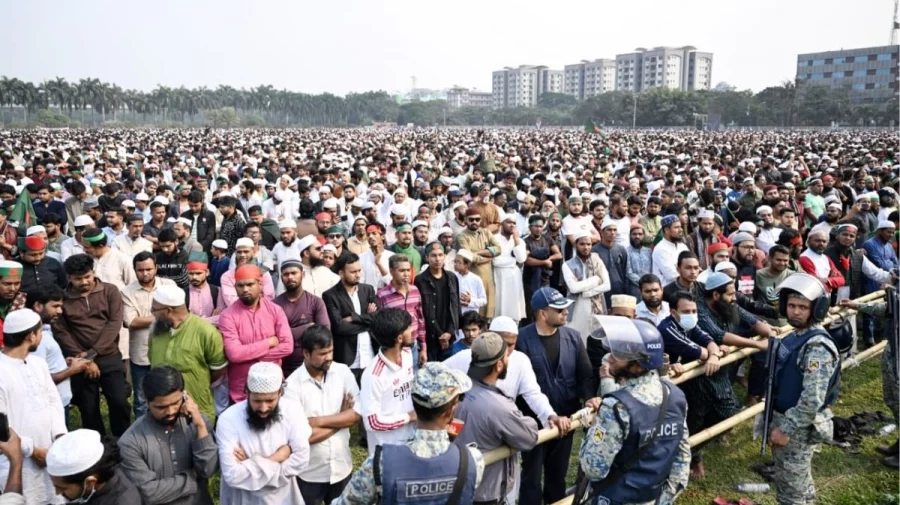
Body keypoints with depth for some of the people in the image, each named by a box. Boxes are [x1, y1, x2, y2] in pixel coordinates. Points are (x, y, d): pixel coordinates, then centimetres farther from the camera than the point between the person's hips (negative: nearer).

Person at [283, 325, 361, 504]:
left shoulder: (343, 372, -8)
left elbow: (356, 414, -13)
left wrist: (318, 421, -20)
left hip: (341, 466, 4)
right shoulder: (293, 384, -19)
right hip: (309, 473, -3)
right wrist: (341, 418, -15)